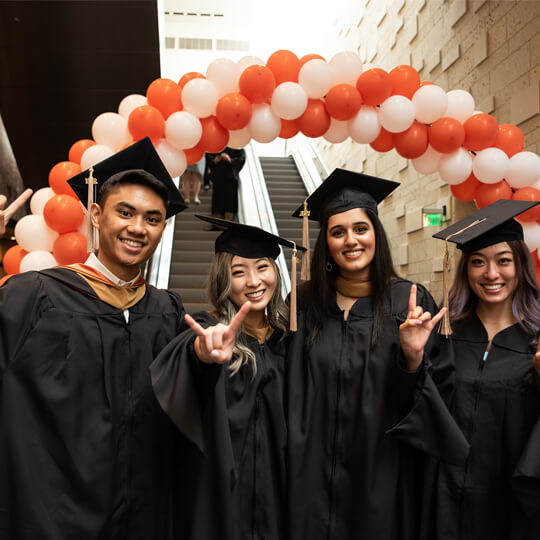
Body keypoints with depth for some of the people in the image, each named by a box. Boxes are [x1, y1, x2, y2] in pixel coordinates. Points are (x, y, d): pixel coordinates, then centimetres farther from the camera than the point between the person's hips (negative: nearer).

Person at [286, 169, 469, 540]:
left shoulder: (410, 302, -8)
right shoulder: (306, 303, -3)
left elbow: (424, 398, -8)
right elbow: (292, 393, 4)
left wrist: (413, 358, -25)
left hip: (380, 472, -1)